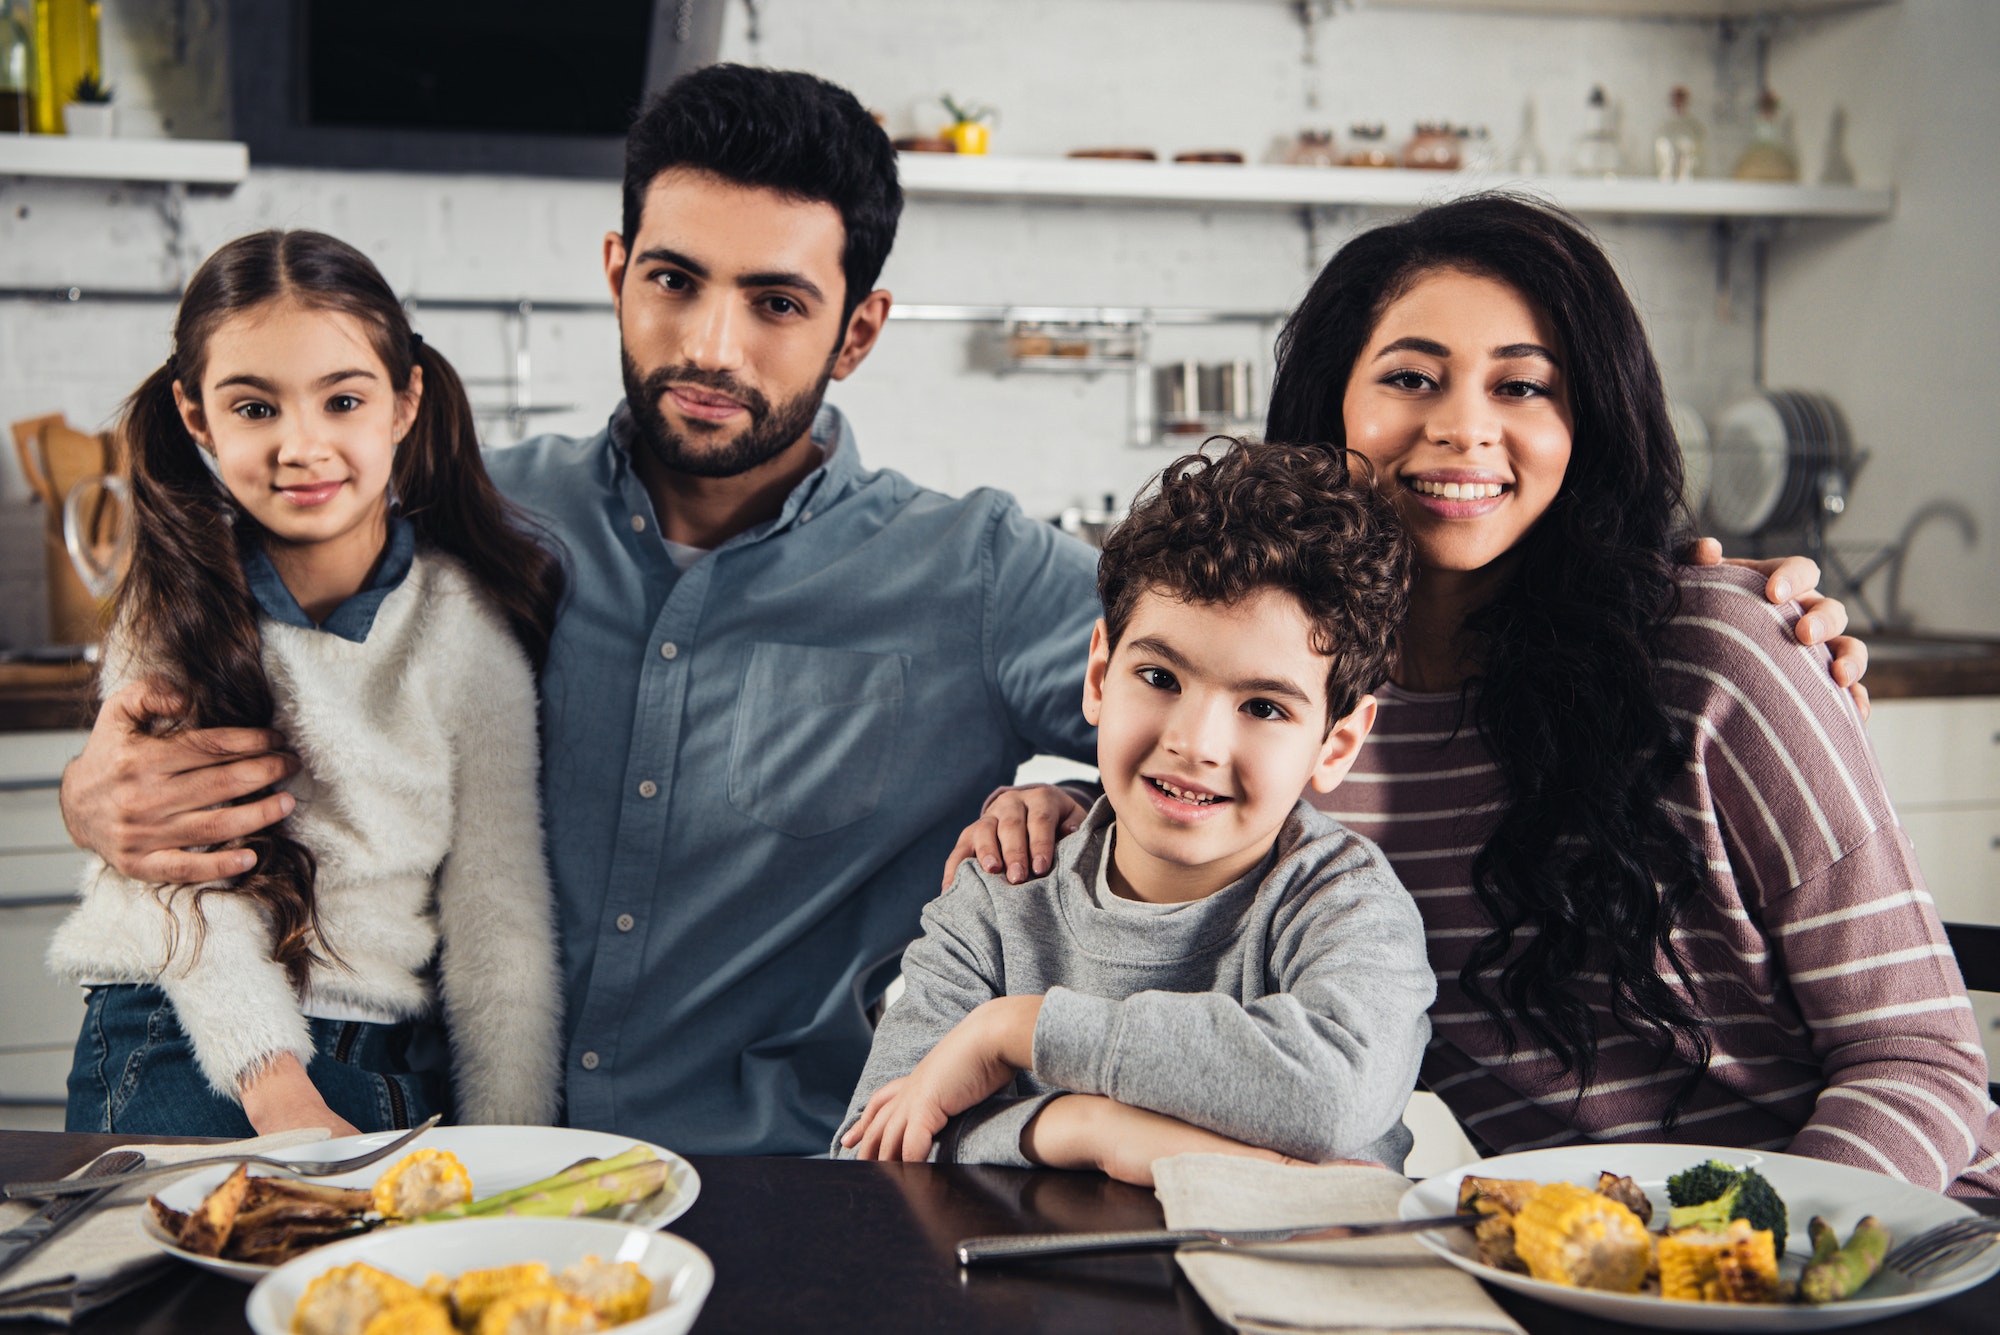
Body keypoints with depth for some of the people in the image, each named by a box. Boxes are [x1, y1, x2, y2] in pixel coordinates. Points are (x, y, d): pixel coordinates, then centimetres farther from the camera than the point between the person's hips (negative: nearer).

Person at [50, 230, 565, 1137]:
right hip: (187, 1041, -1)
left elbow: (498, 912, -3)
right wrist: (276, 1088, -21)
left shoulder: (467, 621, -2)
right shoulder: (172, 605, 0)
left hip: (406, 1058, 1)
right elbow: (190, 890, -7)